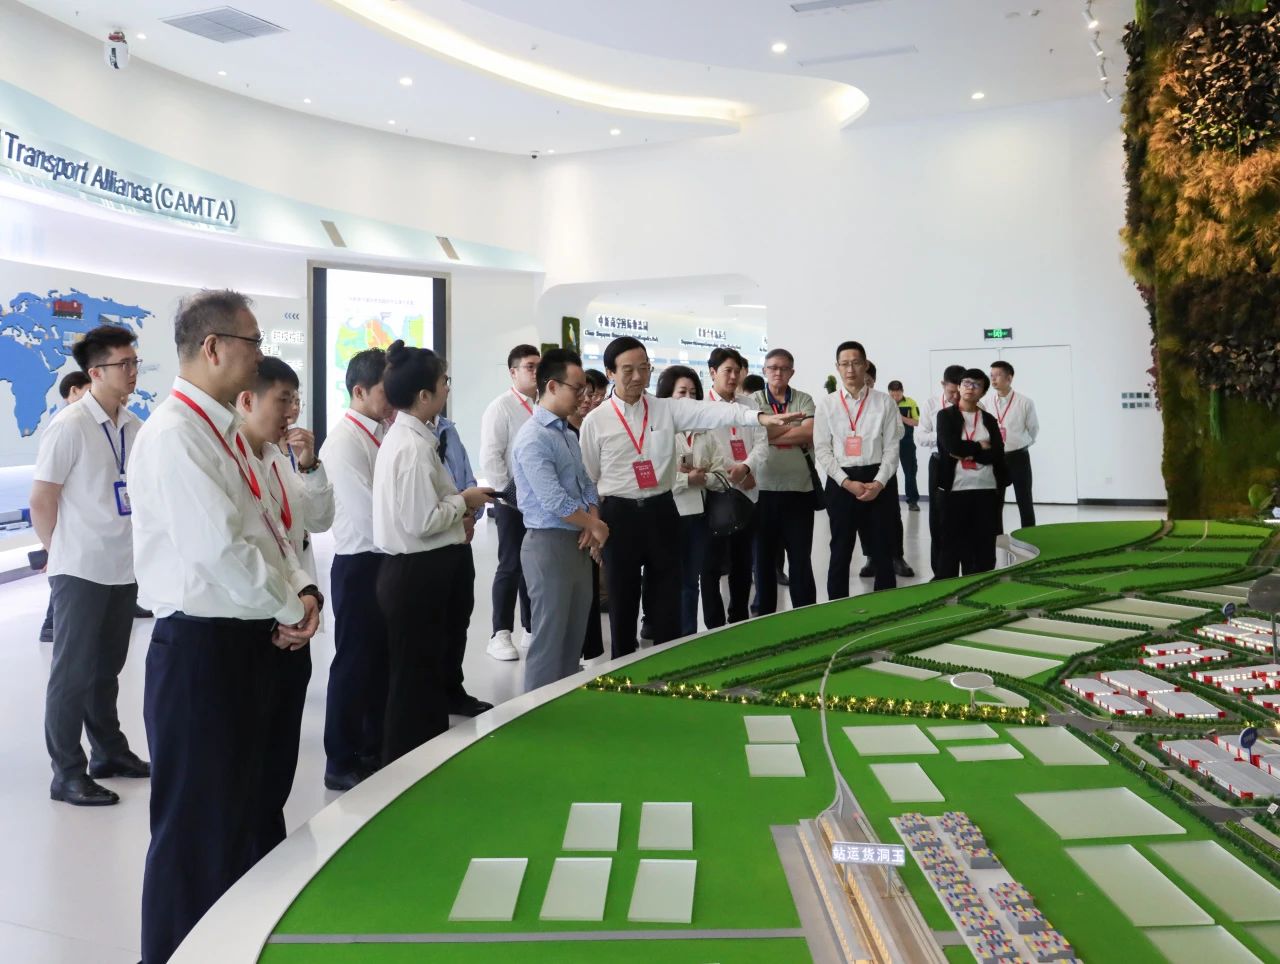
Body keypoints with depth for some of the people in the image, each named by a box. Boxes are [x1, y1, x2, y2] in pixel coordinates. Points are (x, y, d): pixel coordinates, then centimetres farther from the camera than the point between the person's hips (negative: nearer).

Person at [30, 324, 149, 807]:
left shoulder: (133, 426, 4)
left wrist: (130, 545, 11)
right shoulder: (69, 426, -15)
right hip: (80, 571, -6)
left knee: (108, 667, 18)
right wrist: (64, 552, 0)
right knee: (73, 672, 5)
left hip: (123, 568, 6)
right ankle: (67, 773, 16)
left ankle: (109, 750, 32)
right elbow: (41, 502, -10)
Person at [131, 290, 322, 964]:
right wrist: (289, 608, -13)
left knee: (245, 806, 21)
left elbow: (265, 527, 15)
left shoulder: (222, 430, 12)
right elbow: (219, 547, -25)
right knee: (196, 821, 3)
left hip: (246, 639, 10)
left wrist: (302, 590, -1)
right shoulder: (174, 435, -18)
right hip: (200, 646, -10)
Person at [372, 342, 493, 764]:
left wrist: (458, 514, 6)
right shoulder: (413, 446, -21)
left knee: (429, 673, 20)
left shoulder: (405, 437, 10)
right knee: (415, 680, 2)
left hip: (421, 569, 10)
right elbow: (421, 521, -24)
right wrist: (463, 500, -9)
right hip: (417, 573, -10)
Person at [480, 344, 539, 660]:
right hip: (513, 499, -5)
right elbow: (490, 458, -13)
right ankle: (501, 635, 9)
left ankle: (531, 631, 23)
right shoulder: (501, 407, -8)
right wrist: (509, 493, -13)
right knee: (511, 566, -1)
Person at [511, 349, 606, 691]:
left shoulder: (569, 434, 12)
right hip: (549, 544, -9)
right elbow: (554, 501, -23)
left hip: (578, 543, 9)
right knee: (549, 637, 0)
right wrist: (596, 527, -10)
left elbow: (586, 484, 15)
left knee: (575, 635, 16)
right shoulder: (533, 437, -17)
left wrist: (592, 525, -4)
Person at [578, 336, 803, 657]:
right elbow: (587, 478, 4)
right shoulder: (595, 422, -2)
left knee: (667, 595, 8)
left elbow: (712, 413, -14)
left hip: (661, 512, 2)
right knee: (622, 598, 9)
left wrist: (760, 417, -29)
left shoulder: (668, 408, 2)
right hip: (619, 515, -1)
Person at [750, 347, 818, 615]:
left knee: (801, 559, 5)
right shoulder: (753, 401, 3)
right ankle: (765, 618, 21)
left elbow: (810, 434, -11)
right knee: (764, 559, 9)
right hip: (763, 490, 0)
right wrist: (793, 426, -11)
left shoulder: (804, 400, 6)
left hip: (799, 490, 0)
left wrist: (772, 431, -11)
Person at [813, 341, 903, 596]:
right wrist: (847, 482, -10)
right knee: (841, 551, 9)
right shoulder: (826, 404, 3)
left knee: (881, 551, 8)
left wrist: (878, 483, -13)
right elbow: (822, 450, -1)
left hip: (879, 482, 0)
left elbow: (892, 447, 0)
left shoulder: (884, 402, 2)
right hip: (841, 483, 0)